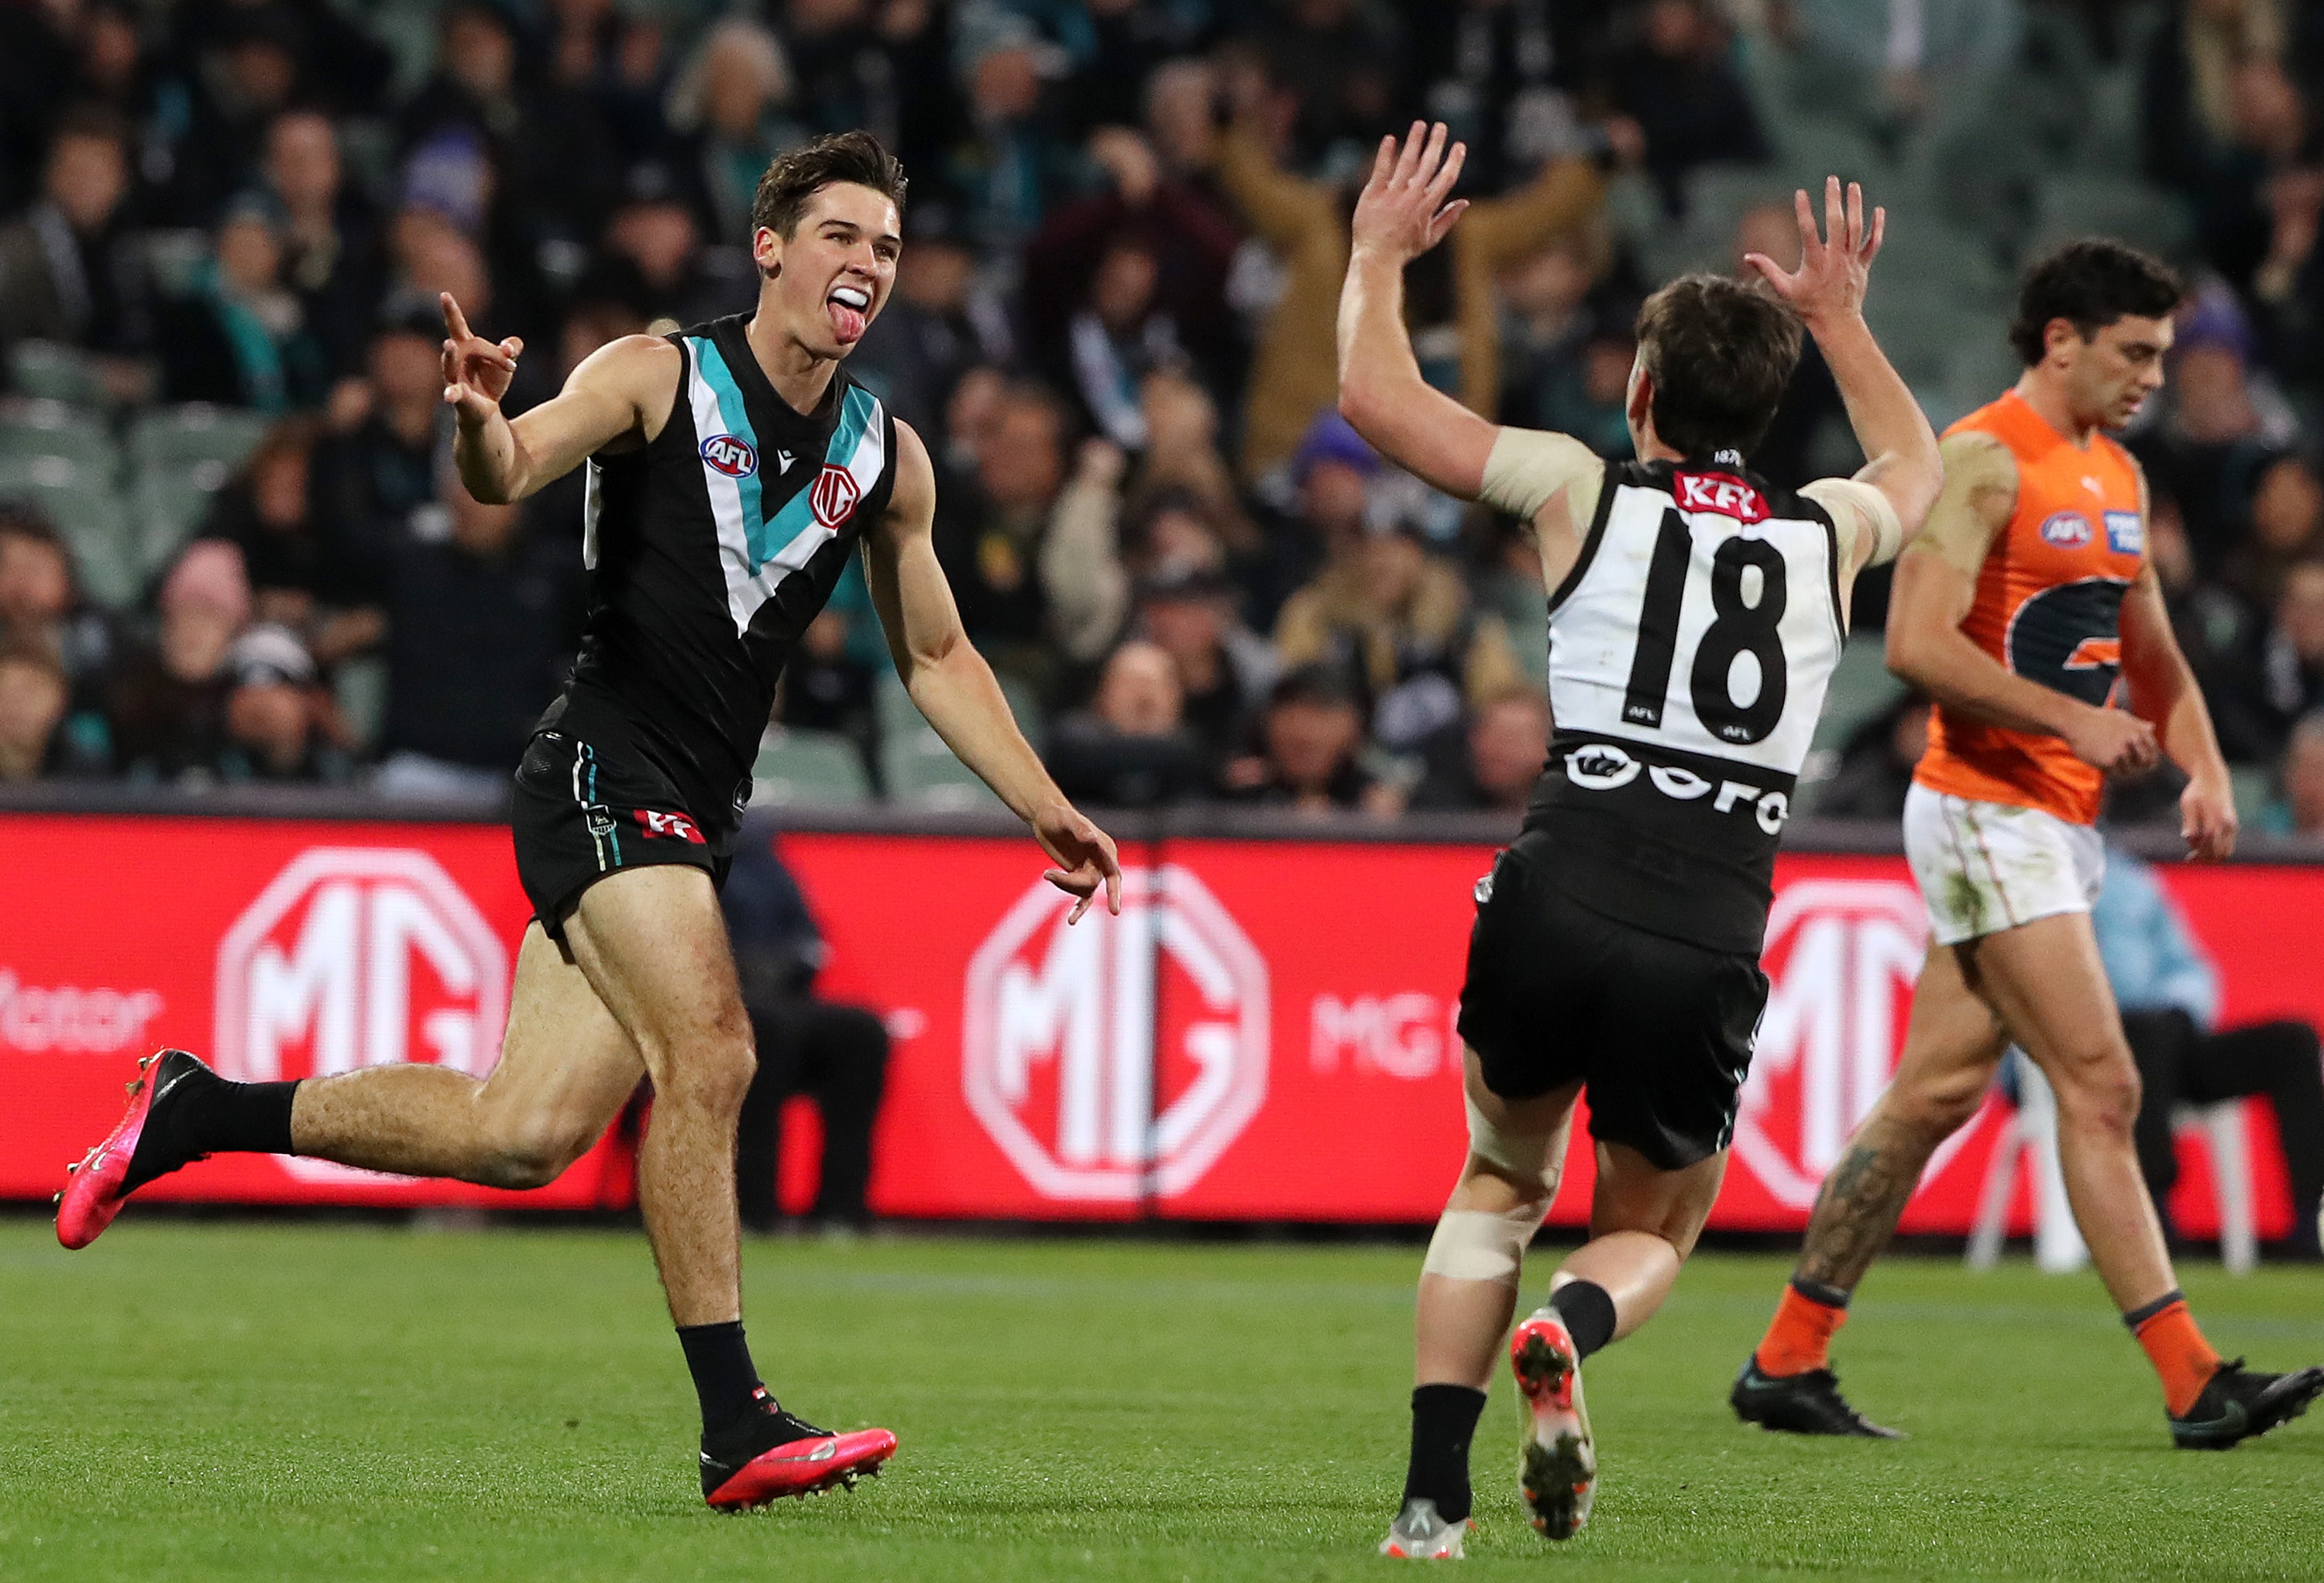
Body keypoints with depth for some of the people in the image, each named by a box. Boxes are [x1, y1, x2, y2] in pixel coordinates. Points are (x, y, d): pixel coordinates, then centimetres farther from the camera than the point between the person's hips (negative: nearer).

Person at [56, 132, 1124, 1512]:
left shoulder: (889, 456, 11)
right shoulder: (661, 377, -5)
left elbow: (937, 656, 22)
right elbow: (515, 470, -20)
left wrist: (1047, 810, 15)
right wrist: (481, 424, -43)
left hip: (698, 815, 7)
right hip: (605, 767, -6)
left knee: (522, 1133, 2)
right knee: (708, 1053, -23)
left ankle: (192, 1112, 20)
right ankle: (738, 1427, -21)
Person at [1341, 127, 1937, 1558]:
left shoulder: (1584, 493, 8)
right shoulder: (1829, 536, 16)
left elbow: (1378, 398, 12)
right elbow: (1918, 471, 41)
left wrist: (1379, 256, 28)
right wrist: (1840, 319, 50)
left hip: (1560, 901, -1)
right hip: (1710, 953, 1)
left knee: (1500, 1183, 25)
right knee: (1653, 1231, 23)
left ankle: (1433, 1500, 7)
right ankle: (1570, 1328, -15)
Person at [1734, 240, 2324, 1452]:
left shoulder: (2116, 476, 17)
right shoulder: (1984, 461, -12)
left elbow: (2152, 655, 25)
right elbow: (1918, 643, -21)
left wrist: (2205, 771, 8)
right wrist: (2075, 719, -25)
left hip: (2057, 824, 9)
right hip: (1987, 812, -9)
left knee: (1937, 1092, 9)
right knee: (2099, 1088, -11)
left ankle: (1787, 1361, 15)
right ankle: (2193, 1386, -12)